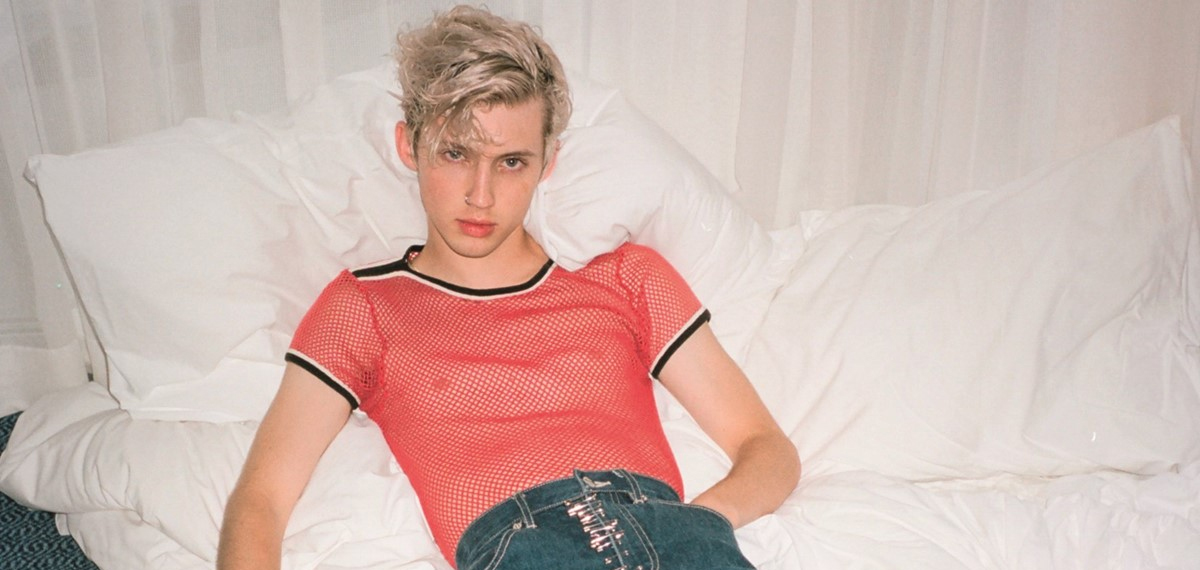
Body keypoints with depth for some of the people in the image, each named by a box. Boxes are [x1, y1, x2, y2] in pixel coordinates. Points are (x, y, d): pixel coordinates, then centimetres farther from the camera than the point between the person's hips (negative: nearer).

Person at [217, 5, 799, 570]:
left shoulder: (629, 277, 22)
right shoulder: (364, 305, 19)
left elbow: (769, 448, 17)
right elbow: (260, 495, 9)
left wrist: (705, 519, -5)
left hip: (665, 521, 3)